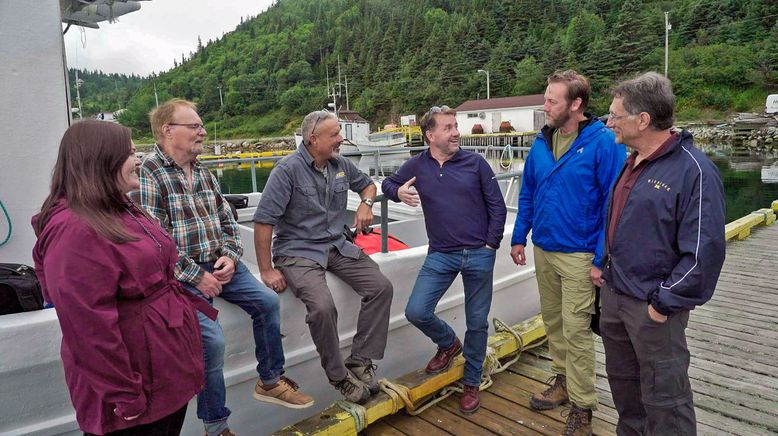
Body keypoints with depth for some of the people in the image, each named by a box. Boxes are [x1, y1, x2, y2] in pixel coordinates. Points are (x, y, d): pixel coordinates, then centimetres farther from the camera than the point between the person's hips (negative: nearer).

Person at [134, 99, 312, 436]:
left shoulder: (203, 172, 11)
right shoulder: (148, 174, -13)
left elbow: (227, 221, 14)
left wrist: (230, 256, -4)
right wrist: (196, 276, -17)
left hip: (218, 263, 8)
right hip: (181, 272, -7)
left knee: (267, 301, 2)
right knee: (211, 339, -21)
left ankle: (269, 381, 21)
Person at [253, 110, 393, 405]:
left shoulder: (341, 165, 5)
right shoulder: (289, 169, -15)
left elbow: (367, 184, 26)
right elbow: (263, 221, -17)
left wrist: (366, 203, 1)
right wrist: (267, 271, -16)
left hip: (337, 246, 7)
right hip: (298, 251, -6)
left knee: (381, 287, -9)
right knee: (323, 306, -30)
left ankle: (360, 361, 1)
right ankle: (339, 376, -5)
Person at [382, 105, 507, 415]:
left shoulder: (475, 162, -1)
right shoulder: (417, 165, 3)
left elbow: (497, 206, 2)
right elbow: (387, 183, 17)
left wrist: (491, 244, -4)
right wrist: (398, 192, -7)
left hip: (479, 255, -1)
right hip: (441, 255, 1)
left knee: (477, 323, 8)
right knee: (416, 312, -9)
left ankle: (471, 383, 31)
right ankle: (449, 343, 25)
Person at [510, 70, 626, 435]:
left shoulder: (603, 142, -14)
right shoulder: (542, 141, 5)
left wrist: (602, 259, -16)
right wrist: (519, 237, 10)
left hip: (578, 254, -6)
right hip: (542, 250, 6)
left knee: (576, 330, 1)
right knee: (552, 322, 18)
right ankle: (563, 381, 38)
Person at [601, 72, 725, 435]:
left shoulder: (693, 170, -19)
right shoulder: (632, 163, 7)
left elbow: (704, 251, -22)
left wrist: (664, 303, -19)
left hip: (653, 308, -8)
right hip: (613, 295, 8)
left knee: (663, 396, 8)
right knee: (621, 379, 24)